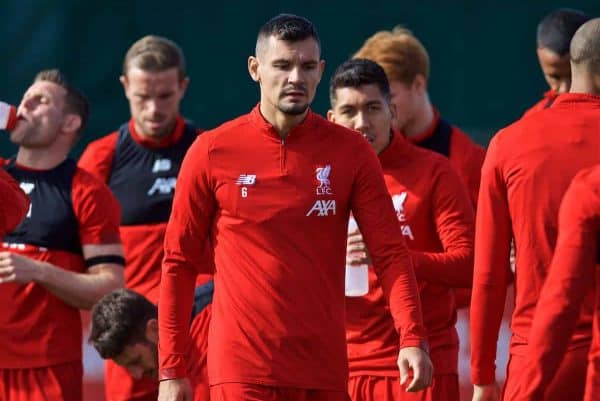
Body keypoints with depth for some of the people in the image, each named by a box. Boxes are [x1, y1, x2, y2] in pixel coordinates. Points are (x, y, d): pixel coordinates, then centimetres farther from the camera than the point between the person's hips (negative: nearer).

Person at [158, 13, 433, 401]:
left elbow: (390, 252, -2)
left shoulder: (350, 152, 3)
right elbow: (180, 262, 5)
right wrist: (171, 369, 1)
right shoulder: (213, 152, 0)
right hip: (242, 368, -2)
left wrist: (412, 338, -17)